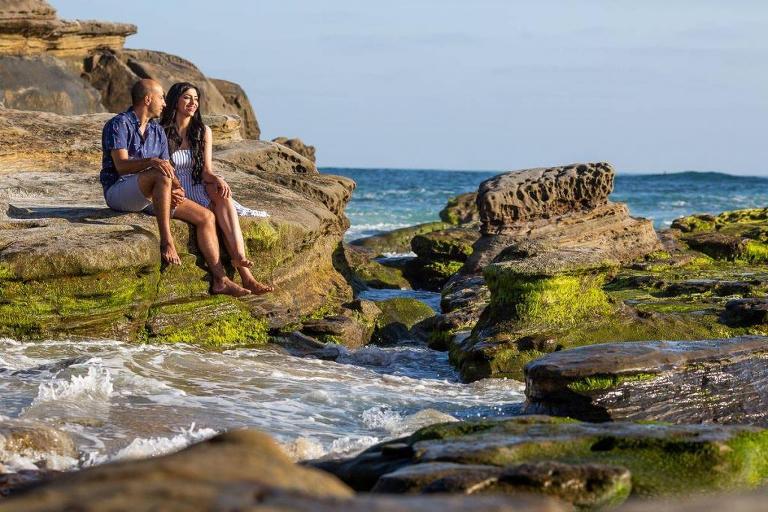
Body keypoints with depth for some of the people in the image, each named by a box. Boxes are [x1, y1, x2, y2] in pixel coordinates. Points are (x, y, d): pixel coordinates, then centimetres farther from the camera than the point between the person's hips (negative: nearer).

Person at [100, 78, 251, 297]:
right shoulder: (118, 125, -7)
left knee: (206, 217, -5)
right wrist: (152, 162, -38)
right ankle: (166, 240, -34)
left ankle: (219, 280, -10)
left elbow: (168, 167, 11)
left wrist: (176, 189, -12)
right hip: (119, 191, -8)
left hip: (153, 196, 8)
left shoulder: (158, 132, 17)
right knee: (161, 176, -38)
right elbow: (121, 165, -20)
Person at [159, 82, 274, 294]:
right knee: (216, 215, -31)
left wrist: (217, 180, -20)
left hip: (200, 189, 4)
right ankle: (245, 275, -42)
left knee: (223, 195, -33)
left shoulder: (203, 132, 10)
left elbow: (206, 170, 4)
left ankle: (239, 256, -49)